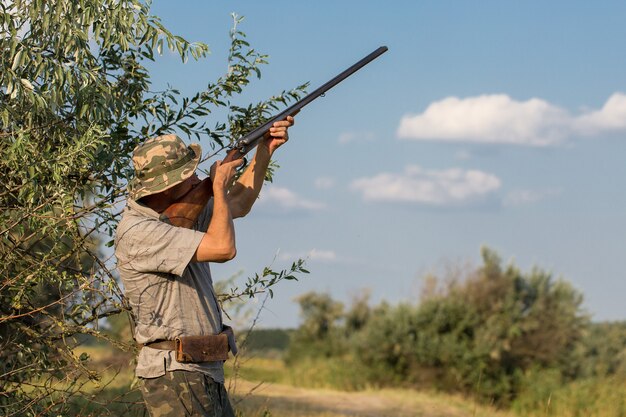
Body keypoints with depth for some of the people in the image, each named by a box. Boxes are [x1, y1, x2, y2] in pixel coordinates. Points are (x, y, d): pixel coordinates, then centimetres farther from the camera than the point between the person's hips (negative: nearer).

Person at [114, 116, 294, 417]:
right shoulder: (136, 232, -19)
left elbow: (239, 205, 27)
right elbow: (223, 248, -24)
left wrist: (264, 153, 15)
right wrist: (220, 186, -9)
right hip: (174, 376, -9)